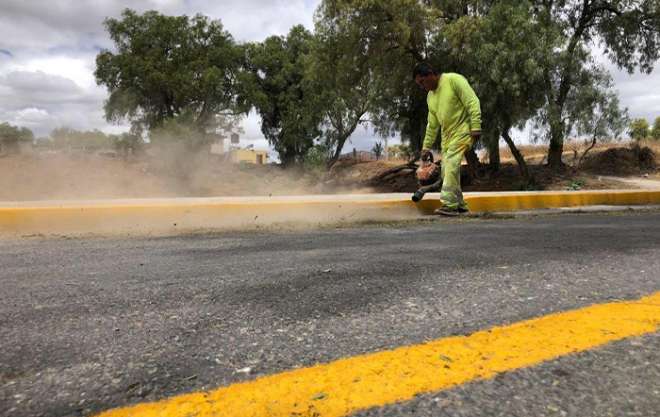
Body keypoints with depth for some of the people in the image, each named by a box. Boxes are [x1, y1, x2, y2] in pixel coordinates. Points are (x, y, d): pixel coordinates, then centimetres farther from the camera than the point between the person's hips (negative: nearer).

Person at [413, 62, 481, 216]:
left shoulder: (454, 80, -9)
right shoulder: (430, 96, 14)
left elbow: (473, 102, -15)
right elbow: (432, 125, 18)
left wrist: (476, 127, -22)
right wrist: (426, 147, 16)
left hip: (463, 130, -8)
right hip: (447, 135, 8)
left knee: (451, 164, -22)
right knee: (447, 170, 4)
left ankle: (449, 204, -24)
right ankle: (459, 205, 14)